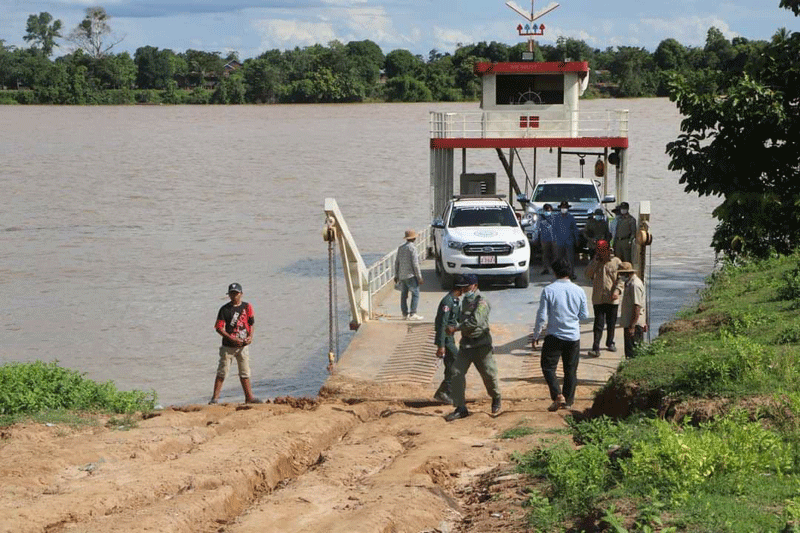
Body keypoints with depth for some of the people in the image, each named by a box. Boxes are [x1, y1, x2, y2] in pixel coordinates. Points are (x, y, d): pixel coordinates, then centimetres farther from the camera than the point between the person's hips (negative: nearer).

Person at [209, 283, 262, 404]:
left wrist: (250, 337, -6)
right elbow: (219, 328, -8)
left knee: (245, 373, 9)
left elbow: (251, 324, 12)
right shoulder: (225, 309, -6)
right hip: (228, 346, -3)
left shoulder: (247, 307, 5)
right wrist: (233, 339, -18)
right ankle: (215, 398, 1)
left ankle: (249, 397, 15)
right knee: (222, 372, -3)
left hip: (243, 346, 3)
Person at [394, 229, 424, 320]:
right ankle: (412, 314, -11)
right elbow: (415, 264, -13)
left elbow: (397, 262, 14)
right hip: (410, 275, -8)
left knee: (404, 294, 11)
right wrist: (419, 277, -9)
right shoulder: (412, 248, -11)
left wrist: (396, 275, 22)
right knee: (415, 293, -5)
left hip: (401, 275, 8)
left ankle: (405, 313, 15)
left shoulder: (401, 248, 10)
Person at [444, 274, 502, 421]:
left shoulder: (481, 302, -15)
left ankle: (496, 399, 33)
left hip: (481, 344, -7)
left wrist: (456, 328, -24)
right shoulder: (465, 300, 12)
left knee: (488, 374, 4)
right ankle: (460, 408, 0)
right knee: (457, 373, -4)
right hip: (465, 343, 7)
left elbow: (475, 322, -26)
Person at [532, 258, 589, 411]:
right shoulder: (579, 291, -1)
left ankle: (558, 396, -12)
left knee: (548, 367, 5)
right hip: (574, 336, 3)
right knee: (571, 370, 13)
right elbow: (585, 315, 8)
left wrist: (536, 335, 1)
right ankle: (568, 401, 17)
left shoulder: (548, 290, -10)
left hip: (554, 336, -3)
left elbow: (542, 316, -9)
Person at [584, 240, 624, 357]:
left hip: (612, 299, 0)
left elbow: (621, 278, 0)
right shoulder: (595, 262, 6)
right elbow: (588, 274, -8)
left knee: (611, 323, 13)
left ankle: (610, 342, 35)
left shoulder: (616, 262, 2)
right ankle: (595, 348, -11)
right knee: (598, 323, -8)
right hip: (598, 298, 0)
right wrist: (595, 261, -11)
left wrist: (617, 290, -15)